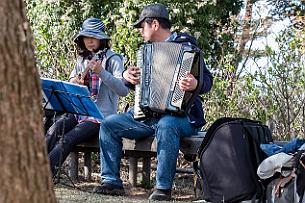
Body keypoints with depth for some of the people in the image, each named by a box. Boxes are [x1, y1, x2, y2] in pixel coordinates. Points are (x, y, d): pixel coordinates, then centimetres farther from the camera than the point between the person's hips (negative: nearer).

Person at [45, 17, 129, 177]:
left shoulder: (113, 59, -1)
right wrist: (72, 84, 1)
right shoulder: (82, 59, 19)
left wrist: (101, 72, -24)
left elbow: (124, 90, -15)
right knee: (53, 132, -25)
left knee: (68, 139, -28)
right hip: (79, 111, 6)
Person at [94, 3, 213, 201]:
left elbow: (207, 80, -13)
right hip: (148, 114, 8)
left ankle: (164, 187, -31)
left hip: (180, 113, -7)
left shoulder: (186, 45, -4)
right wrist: (127, 76, 3)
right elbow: (135, 83, 27)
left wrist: (196, 84, -37)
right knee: (109, 124, -4)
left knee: (166, 125, -40)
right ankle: (111, 181, -5)